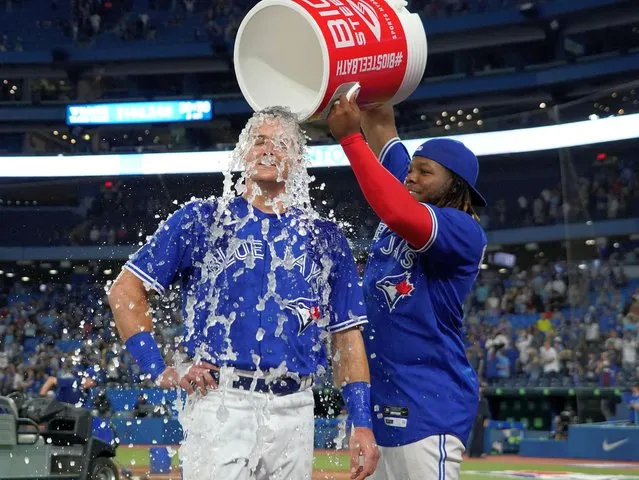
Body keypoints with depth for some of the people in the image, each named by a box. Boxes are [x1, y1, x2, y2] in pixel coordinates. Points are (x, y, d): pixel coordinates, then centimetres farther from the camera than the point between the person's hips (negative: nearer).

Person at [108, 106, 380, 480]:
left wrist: (362, 424, 3)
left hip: (295, 411, 3)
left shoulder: (326, 238, 14)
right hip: (219, 404, -3)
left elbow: (347, 336, 12)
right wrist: (160, 370, -4)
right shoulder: (201, 220, 6)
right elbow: (126, 291, 5)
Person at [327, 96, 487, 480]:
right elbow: (382, 124, 15)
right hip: (380, 401, 9)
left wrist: (349, 136, -26)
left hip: (430, 406, -9)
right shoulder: (406, 206, 12)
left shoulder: (464, 231, -11)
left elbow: (402, 215, -30)